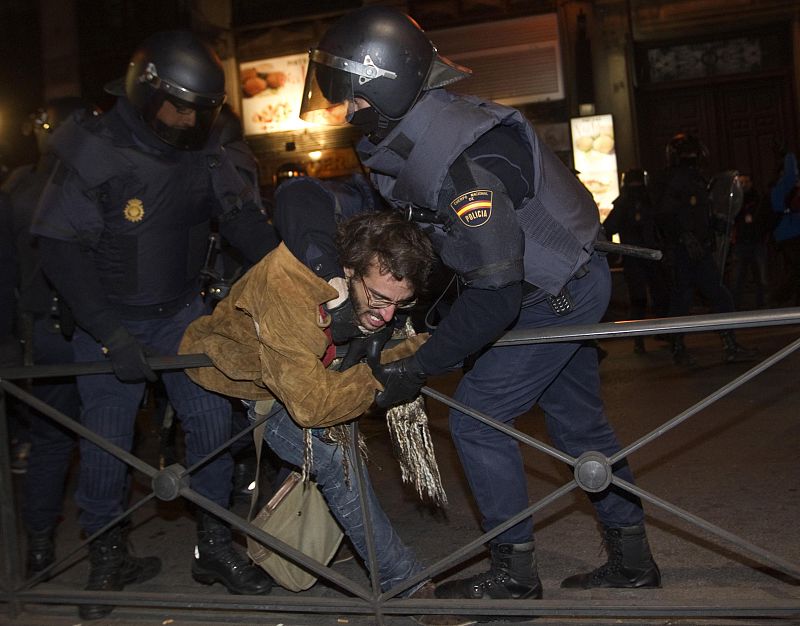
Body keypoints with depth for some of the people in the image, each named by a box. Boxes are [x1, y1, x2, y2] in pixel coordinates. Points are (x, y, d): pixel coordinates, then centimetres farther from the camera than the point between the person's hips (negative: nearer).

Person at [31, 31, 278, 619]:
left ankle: (215, 546, 15)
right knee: (106, 439, 3)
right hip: (109, 321, -3)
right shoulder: (93, 153, -17)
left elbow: (245, 220, -7)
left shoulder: (203, 152, -6)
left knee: (213, 420, -3)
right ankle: (107, 557, 24)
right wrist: (110, 333, -25)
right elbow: (62, 251, -18)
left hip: (182, 311, 3)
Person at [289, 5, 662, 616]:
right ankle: (632, 559, 30)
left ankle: (514, 571, 10)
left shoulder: (457, 160, -35)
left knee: (477, 417, -5)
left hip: (559, 296, -9)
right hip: (569, 283, 9)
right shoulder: (412, 131, -6)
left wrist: (417, 367, -26)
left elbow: (496, 296, -34)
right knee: (578, 418, 16)